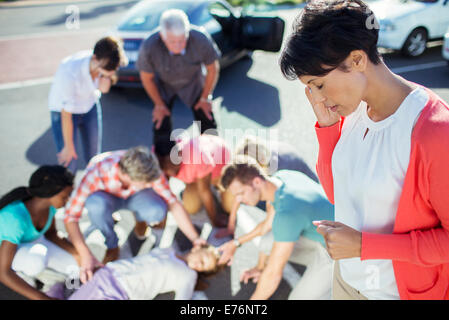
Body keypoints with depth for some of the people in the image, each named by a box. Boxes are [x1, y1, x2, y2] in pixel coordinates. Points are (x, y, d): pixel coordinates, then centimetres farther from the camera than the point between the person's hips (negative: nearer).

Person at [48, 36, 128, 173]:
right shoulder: (70, 73, -38)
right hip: (62, 108, -5)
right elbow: (66, 115, -27)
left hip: (90, 106, 5)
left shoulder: (103, 64, -23)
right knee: (68, 163, -7)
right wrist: (68, 146, -16)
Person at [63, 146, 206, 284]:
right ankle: (112, 246, -9)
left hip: (134, 195, 2)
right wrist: (85, 256, -47)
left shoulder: (148, 170, -33)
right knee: (96, 205, -39)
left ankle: (141, 219, 6)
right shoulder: (96, 174, -40)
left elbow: (173, 203, -26)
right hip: (105, 196, -1)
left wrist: (195, 239, -33)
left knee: (157, 211, -32)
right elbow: (70, 217, -38)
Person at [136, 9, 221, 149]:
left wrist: (205, 98, -3)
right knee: (161, 127, -6)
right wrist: (159, 105, -2)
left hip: (193, 81, 1)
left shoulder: (201, 39, -36)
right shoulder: (149, 48, -37)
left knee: (208, 124, 0)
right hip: (163, 84, -1)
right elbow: (147, 78, -14)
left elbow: (213, 69, -14)